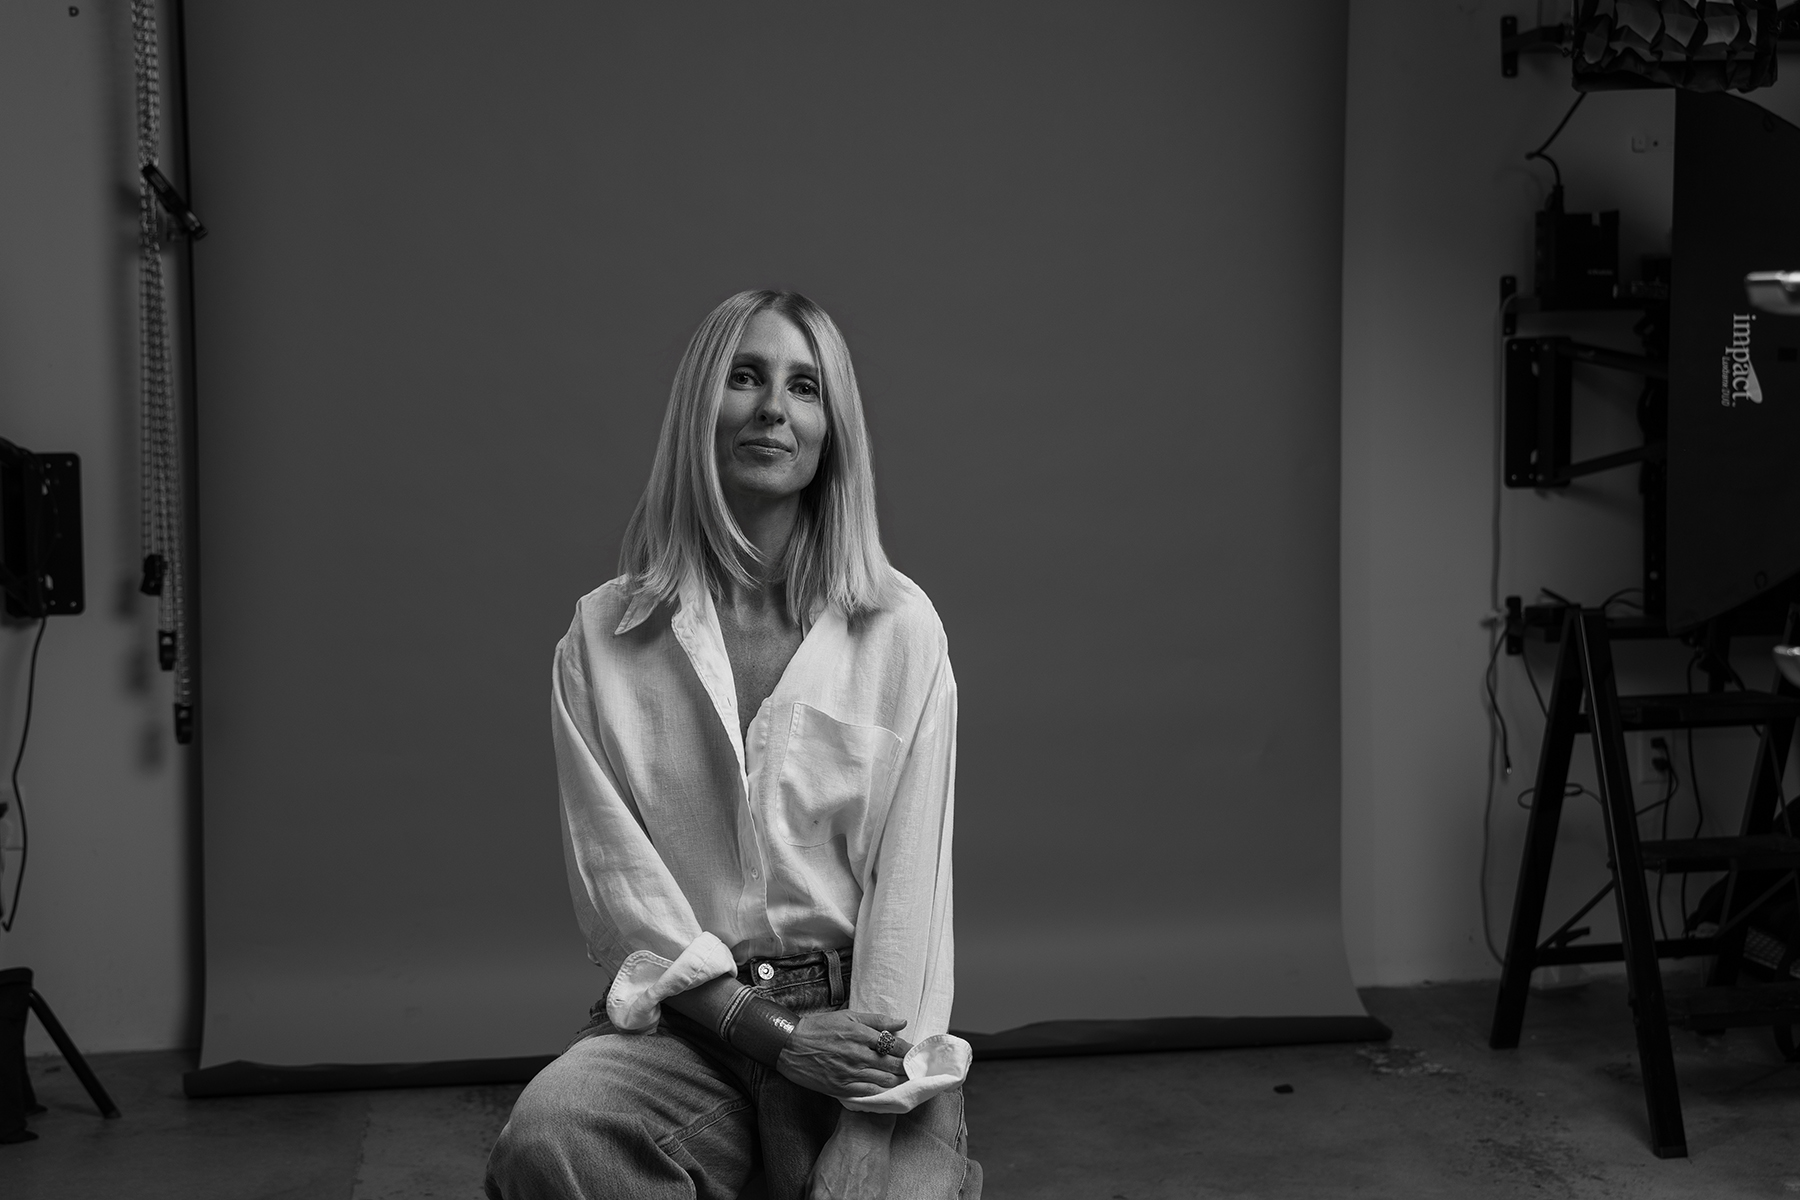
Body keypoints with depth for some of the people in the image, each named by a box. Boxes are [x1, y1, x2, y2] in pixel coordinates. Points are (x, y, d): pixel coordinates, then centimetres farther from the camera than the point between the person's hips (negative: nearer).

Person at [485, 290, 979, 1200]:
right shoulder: (602, 638, 5)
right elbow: (618, 883, 0)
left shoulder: (902, 629, 4)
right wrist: (774, 1035, -11)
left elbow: (911, 872, -1)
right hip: (686, 1023, 1)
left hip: (858, 1024, -1)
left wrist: (872, 1100, -12)